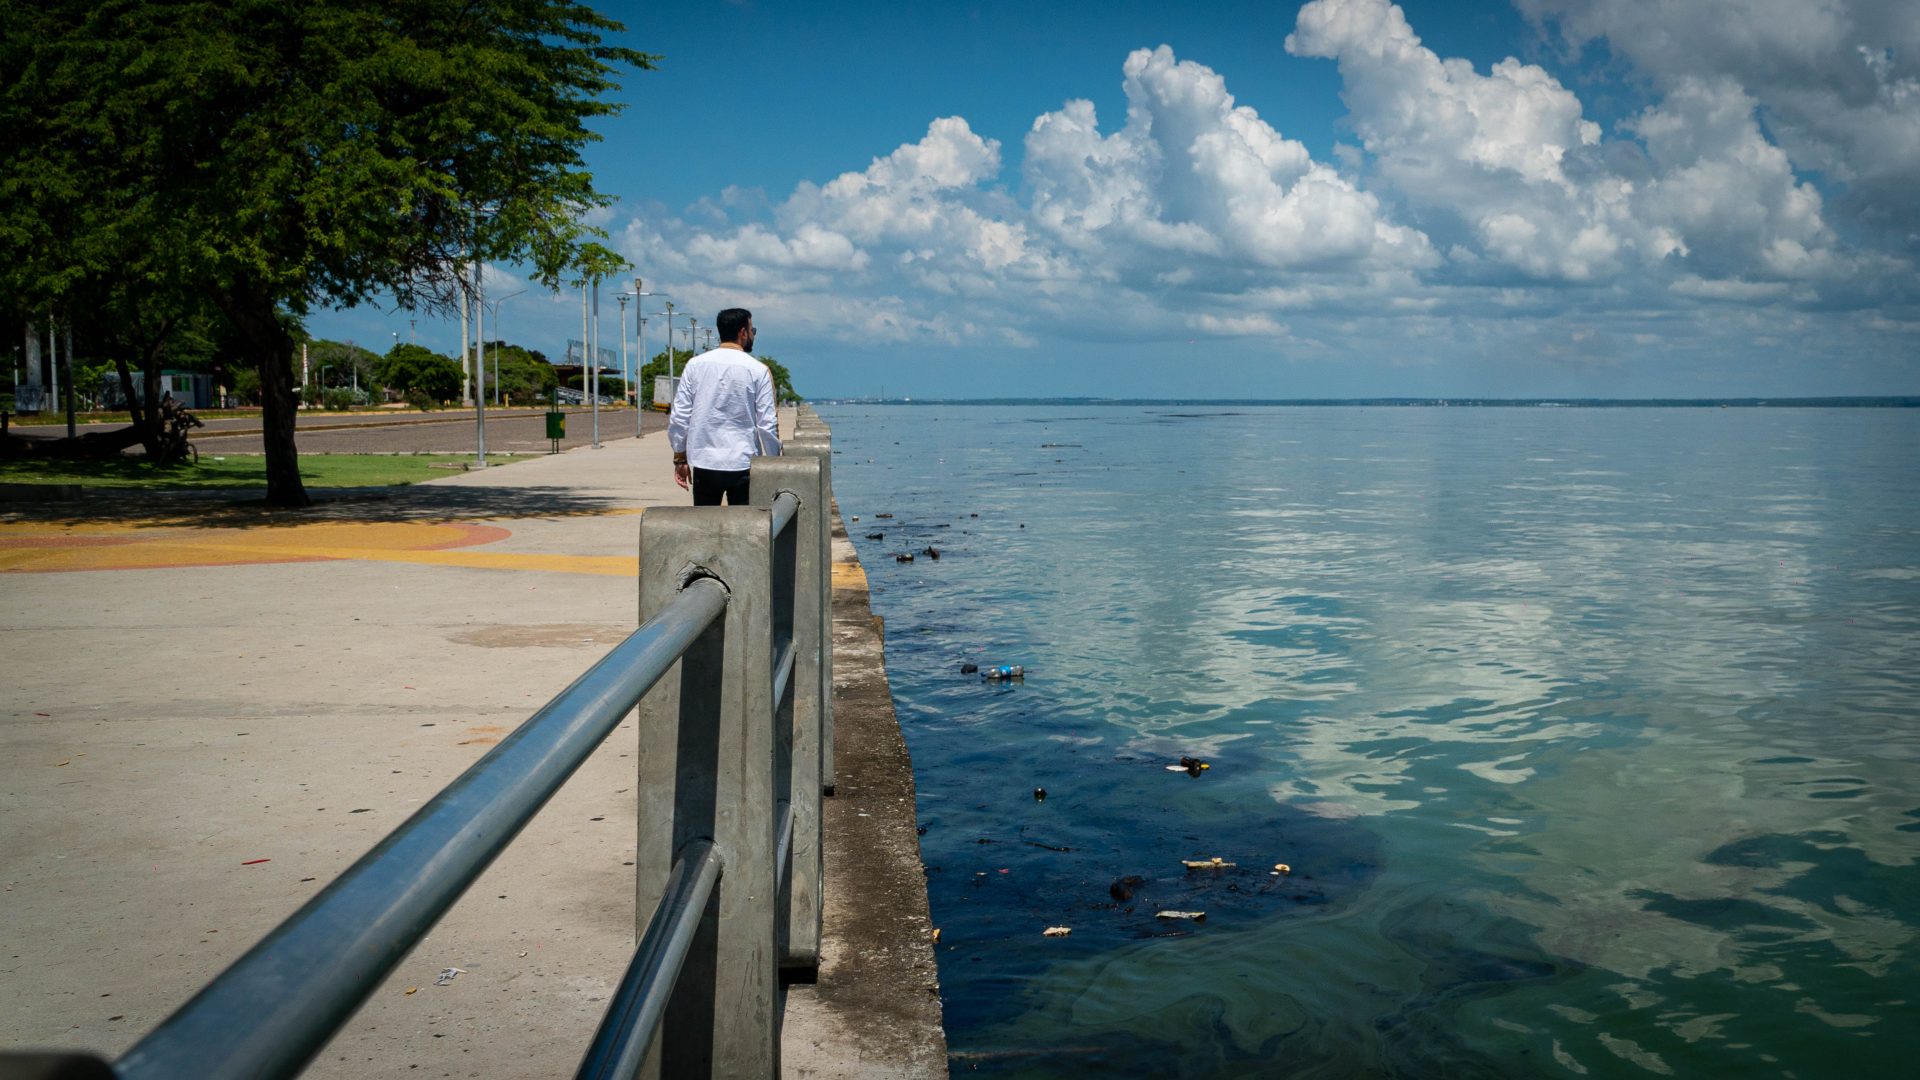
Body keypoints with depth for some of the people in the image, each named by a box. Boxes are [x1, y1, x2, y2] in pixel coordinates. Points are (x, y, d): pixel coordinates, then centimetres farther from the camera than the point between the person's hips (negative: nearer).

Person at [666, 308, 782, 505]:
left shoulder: (695, 365, 4)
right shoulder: (758, 370, -3)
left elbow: (679, 416, 3)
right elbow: (767, 424, -3)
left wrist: (680, 458, 12)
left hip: (703, 462, 2)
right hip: (743, 462, -2)